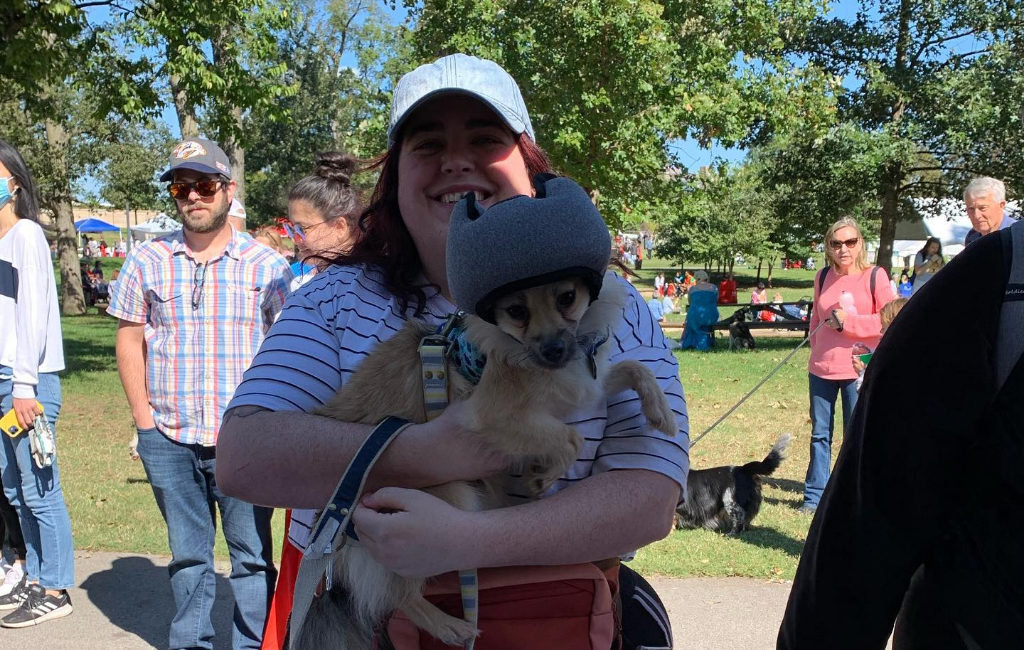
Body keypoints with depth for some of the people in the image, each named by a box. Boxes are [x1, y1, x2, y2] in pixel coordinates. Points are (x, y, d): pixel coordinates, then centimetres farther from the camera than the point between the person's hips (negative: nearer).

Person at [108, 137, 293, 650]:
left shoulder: (267, 265, 0)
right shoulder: (147, 261, 6)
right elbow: (130, 340, 10)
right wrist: (145, 421, 3)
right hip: (168, 441, 2)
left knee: (252, 555, 5)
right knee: (188, 554, 15)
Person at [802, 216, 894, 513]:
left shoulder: (875, 276, -4)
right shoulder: (823, 277, 8)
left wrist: (848, 321, -15)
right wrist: (816, 352, 13)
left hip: (858, 370, -4)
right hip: (821, 369, 4)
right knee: (819, 433, 10)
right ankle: (814, 496, 20)